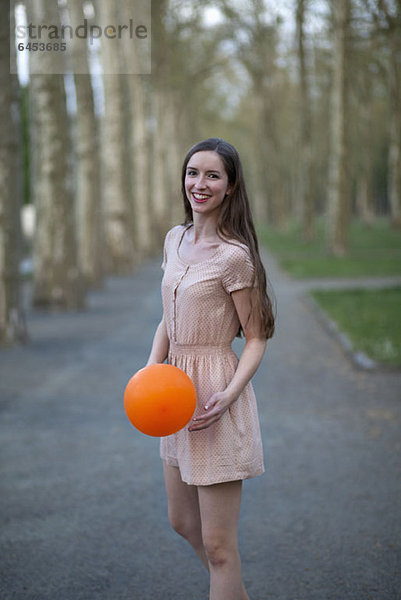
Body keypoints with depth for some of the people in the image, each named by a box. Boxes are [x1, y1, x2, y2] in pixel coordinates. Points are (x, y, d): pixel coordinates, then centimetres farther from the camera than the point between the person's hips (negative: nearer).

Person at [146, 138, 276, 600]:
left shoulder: (234, 256, -16)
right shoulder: (175, 239, 7)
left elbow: (256, 338, -11)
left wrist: (230, 394, -25)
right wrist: (151, 369, -2)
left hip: (216, 394, -8)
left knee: (217, 545, -1)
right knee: (182, 522, 23)